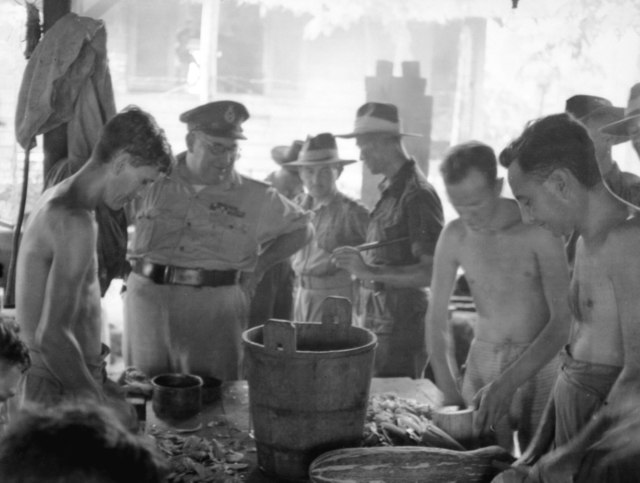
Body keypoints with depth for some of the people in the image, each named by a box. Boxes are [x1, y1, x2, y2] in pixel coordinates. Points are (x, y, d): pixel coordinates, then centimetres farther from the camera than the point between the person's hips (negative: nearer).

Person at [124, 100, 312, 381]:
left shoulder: (256, 198, 5)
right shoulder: (154, 180, 5)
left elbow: (301, 230, 17)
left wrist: (258, 267, 7)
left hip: (215, 306, -1)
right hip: (147, 297, 1)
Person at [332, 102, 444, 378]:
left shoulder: (417, 195, -14)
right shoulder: (390, 192, 13)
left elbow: (433, 272, -20)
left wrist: (371, 272, -25)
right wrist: (360, 267, 6)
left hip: (400, 330, -8)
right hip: (378, 323, 8)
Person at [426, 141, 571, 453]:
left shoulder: (539, 230, -18)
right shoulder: (454, 236, -5)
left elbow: (563, 319, -21)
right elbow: (436, 316, 1)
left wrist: (507, 383, -30)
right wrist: (449, 391, -10)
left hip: (537, 363, -3)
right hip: (481, 359, 3)